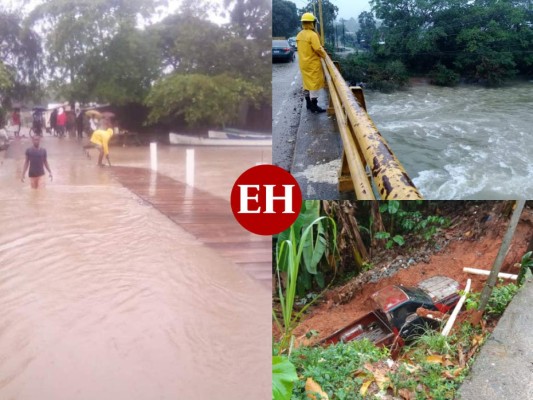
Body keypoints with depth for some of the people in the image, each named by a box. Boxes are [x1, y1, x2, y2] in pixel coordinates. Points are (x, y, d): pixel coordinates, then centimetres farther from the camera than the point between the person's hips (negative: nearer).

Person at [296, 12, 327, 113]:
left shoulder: (299, 35, 7)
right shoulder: (312, 35, -18)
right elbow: (318, 49, -21)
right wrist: (324, 56, -4)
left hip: (303, 63, 8)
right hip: (313, 64, -8)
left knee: (307, 83, 17)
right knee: (314, 84, -2)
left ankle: (308, 103, 25)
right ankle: (314, 106, 0)